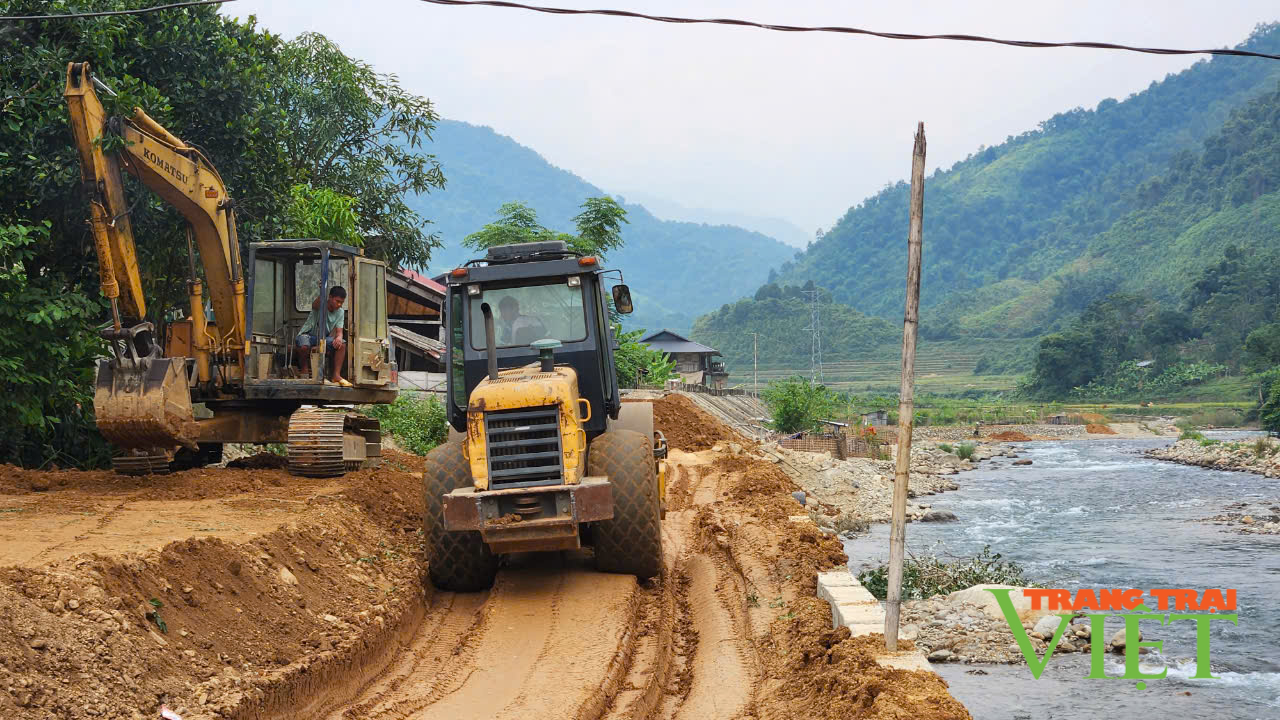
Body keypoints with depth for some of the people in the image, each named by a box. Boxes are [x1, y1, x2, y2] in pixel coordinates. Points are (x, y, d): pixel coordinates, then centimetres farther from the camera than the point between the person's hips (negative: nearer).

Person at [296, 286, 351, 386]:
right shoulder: (320, 305, -18)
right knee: (304, 346, -38)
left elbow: (339, 331, -5)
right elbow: (315, 305, -44)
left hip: (324, 337, 5)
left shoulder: (340, 312, -1)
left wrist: (339, 337, -31)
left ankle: (336, 375, -17)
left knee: (342, 344, -21)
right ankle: (305, 366, -4)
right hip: (308, 334, -5)